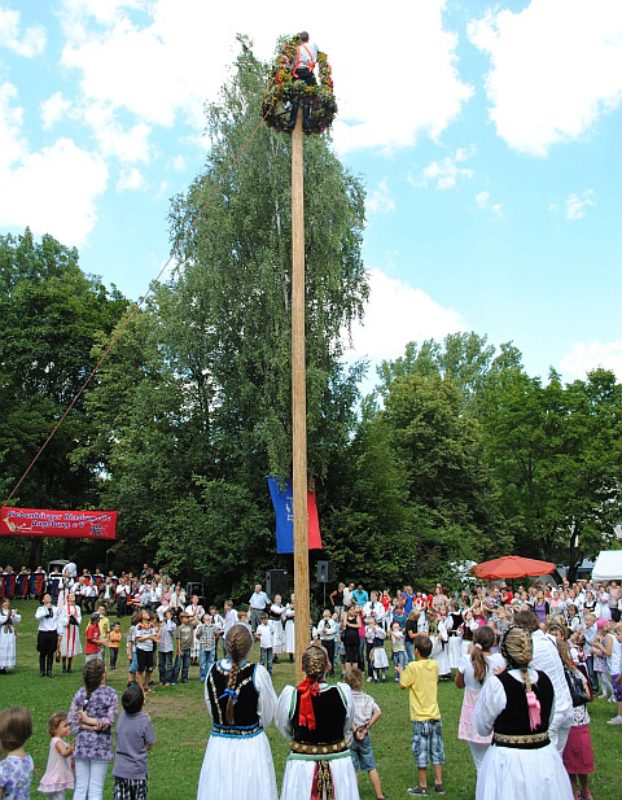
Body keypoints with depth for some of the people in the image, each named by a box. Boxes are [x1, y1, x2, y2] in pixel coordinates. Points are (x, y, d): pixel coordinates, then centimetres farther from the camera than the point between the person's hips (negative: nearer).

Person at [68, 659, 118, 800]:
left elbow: (71, 720, -3)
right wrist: (92, 721, -10)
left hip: (82, 745, 3)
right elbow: (110, 720, -16)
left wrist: (86, 726, -6)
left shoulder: (80, 693, -1)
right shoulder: (110, 693, -11)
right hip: (101, 746, -3)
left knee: (80, 788, 14)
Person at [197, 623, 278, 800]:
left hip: (219, 744, 3)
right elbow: (268, 714, -7)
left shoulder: (212, 671, -9)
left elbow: (211, 709, 4)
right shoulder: (257, 673, -18)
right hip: (251, 745, -3)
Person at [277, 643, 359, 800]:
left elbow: (285, 731, 1)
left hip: (301, 765, 0)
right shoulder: (343, 691, -16)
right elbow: (347, 728, 2)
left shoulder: (289, 695, -17)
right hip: (339, 764, 1)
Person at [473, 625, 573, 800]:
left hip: (508, 761, -4)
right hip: (544, 758, 4)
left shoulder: (496, 684, -20)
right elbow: (549, 721, 11)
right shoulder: (544, 679, -5)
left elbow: (482, 729, -8)